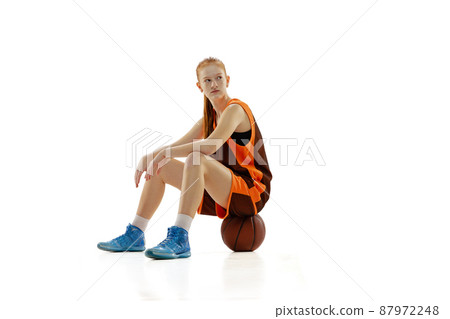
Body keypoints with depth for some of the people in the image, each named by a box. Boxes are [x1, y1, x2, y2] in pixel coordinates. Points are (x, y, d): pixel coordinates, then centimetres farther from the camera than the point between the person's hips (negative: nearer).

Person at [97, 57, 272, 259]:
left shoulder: (235, 109, -12)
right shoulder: (209, 118, 15)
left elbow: (212, 146, -28)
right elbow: (177, 145, 12)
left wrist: (167, 152, -25)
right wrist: (148, 157, -5)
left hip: (251, 193, -8)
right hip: (223, 192, 8)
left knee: (195, 159, -34)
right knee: (161, 166, 4)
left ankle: (179, 239, -40)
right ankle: (135, 235, 5)